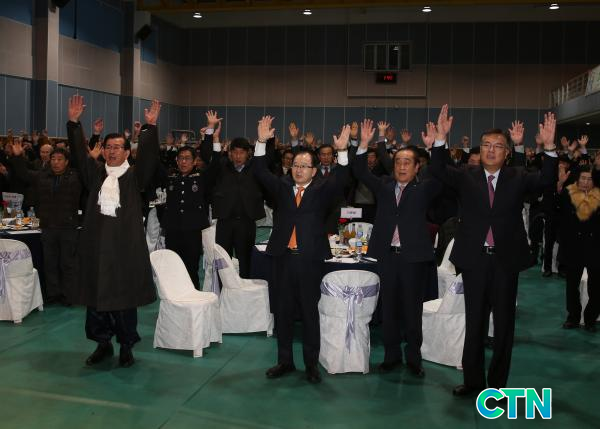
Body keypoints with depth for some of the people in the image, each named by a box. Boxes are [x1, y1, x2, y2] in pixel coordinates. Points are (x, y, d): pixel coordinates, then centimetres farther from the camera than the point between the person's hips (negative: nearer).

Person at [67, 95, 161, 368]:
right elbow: (79, 152, 6)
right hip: (96, 243, 3)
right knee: (95, 295, 7)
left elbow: (148, 155, -7)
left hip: (126, 245, -3)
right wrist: (74, 122, -3)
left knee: (125, 296, 3)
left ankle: (126, 346, 15)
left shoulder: (134, 176, 5)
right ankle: (103, 344, 21)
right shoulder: (95, 174, 12)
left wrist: (150, 126, -18)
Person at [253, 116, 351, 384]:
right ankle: (285, 361, 23)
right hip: (283, 257, 3)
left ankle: (311, 364, 17)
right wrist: (262, 142, -13)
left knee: (310, 312, 5)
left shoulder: (321, 189, 4)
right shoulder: (282, 186, 10)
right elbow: (261, 173, -1)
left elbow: (340, 180, -13)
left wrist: (342, 151, -27)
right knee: (282, 311, 10)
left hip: (310, 259, -2)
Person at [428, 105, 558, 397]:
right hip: (475, 260, 0)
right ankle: (473, 380, 25)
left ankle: (497, 384, 21)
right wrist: (440, 139, -26)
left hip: (506, 261, 0)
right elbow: (438, 172, -13)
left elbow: (547, 181, -12)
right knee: (474, 323, 12)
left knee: (504, 325, 8)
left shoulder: (518, 178, 2)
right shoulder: (466, 177, 2)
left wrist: (549, 147, -26)